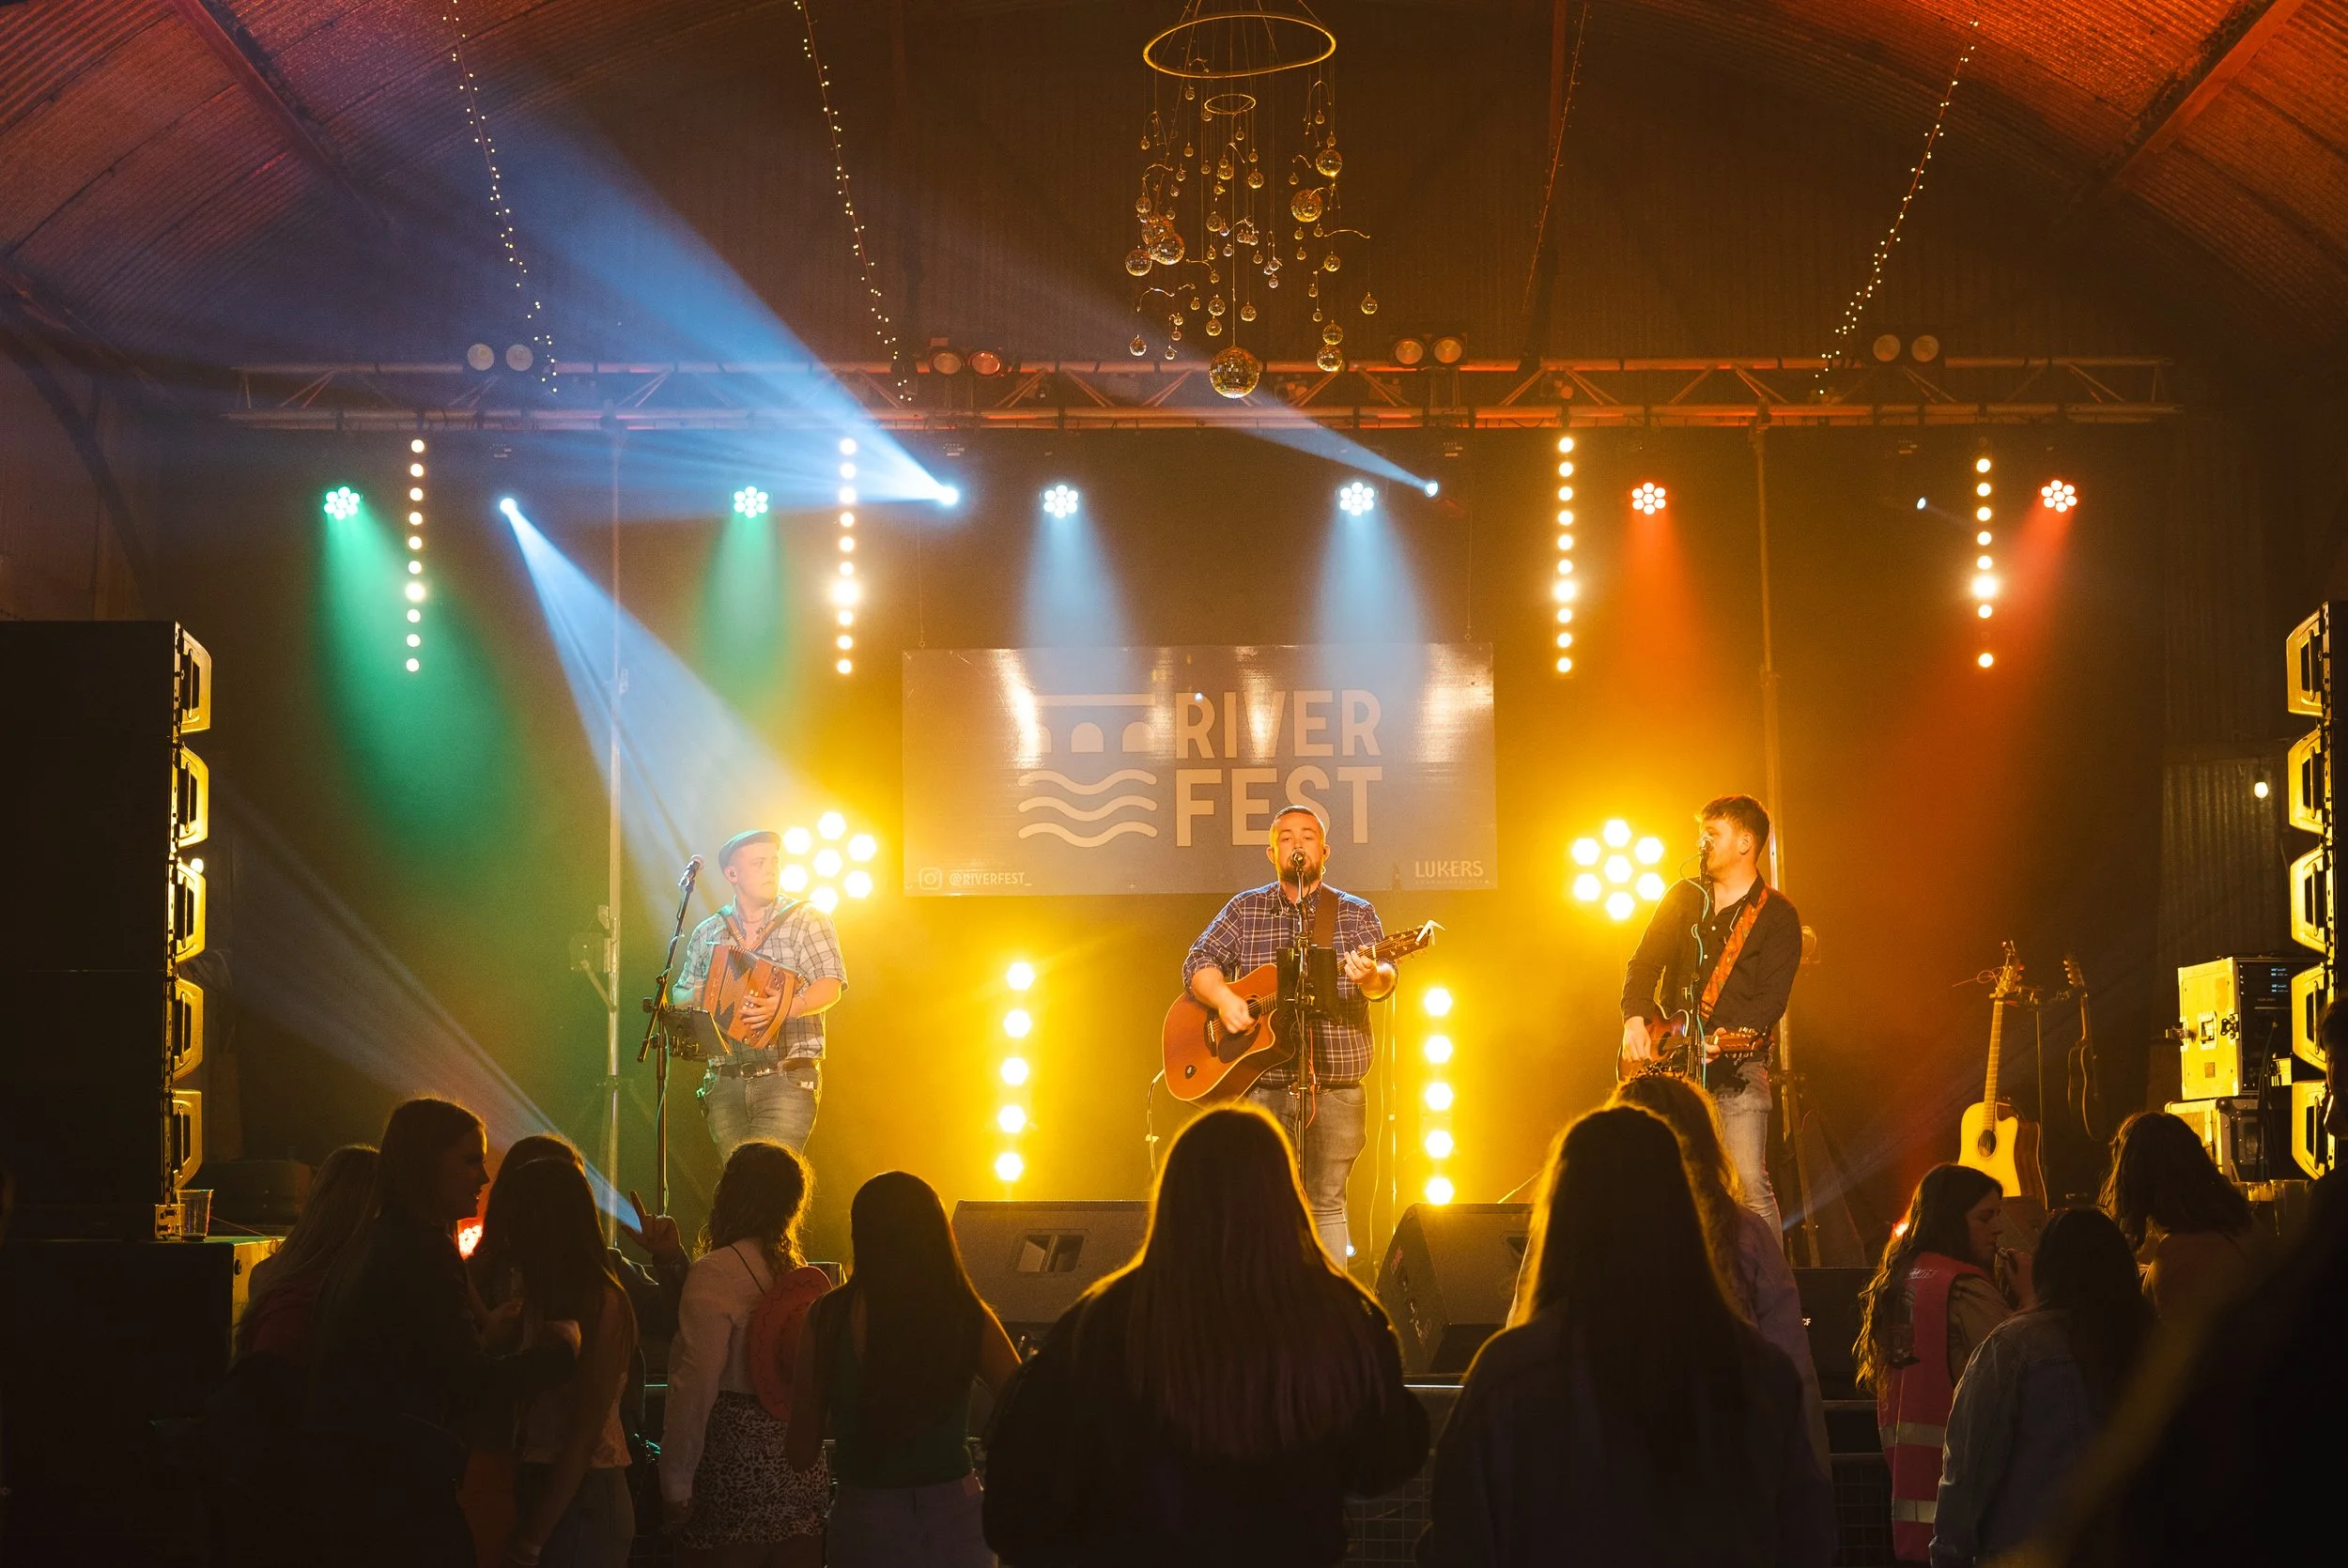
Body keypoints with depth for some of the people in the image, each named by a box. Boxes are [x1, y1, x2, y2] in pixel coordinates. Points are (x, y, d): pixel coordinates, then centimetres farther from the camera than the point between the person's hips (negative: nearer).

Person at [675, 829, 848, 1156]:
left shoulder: (807, 919, 3)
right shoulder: (707, 933, 15)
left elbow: (830, 987, -8)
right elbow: (681, 996, 20)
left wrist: (783, 1008, -26)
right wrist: (694, 998, -4)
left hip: (788, 1080, -4)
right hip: (726, 1085, 4)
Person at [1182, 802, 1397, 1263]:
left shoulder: (1356, 913, 8)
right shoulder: (1245, 909, 11)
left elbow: (1385, 979, -5)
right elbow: (1198, 962, 4)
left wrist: (1370, 977, -29)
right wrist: (1223, 997, -16)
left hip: (1334, 1086, 0)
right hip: (1260, 1085, 0)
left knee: (1327, 1203, 3)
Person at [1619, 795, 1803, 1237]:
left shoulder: (1776, 916, -1)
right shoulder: (1684, 898, 13)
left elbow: (1771, 998, -10)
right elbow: (1644, 963, 10)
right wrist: (1635, 1019, -8)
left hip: (1736, 1068, -5)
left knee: (1749, 1185, -14)